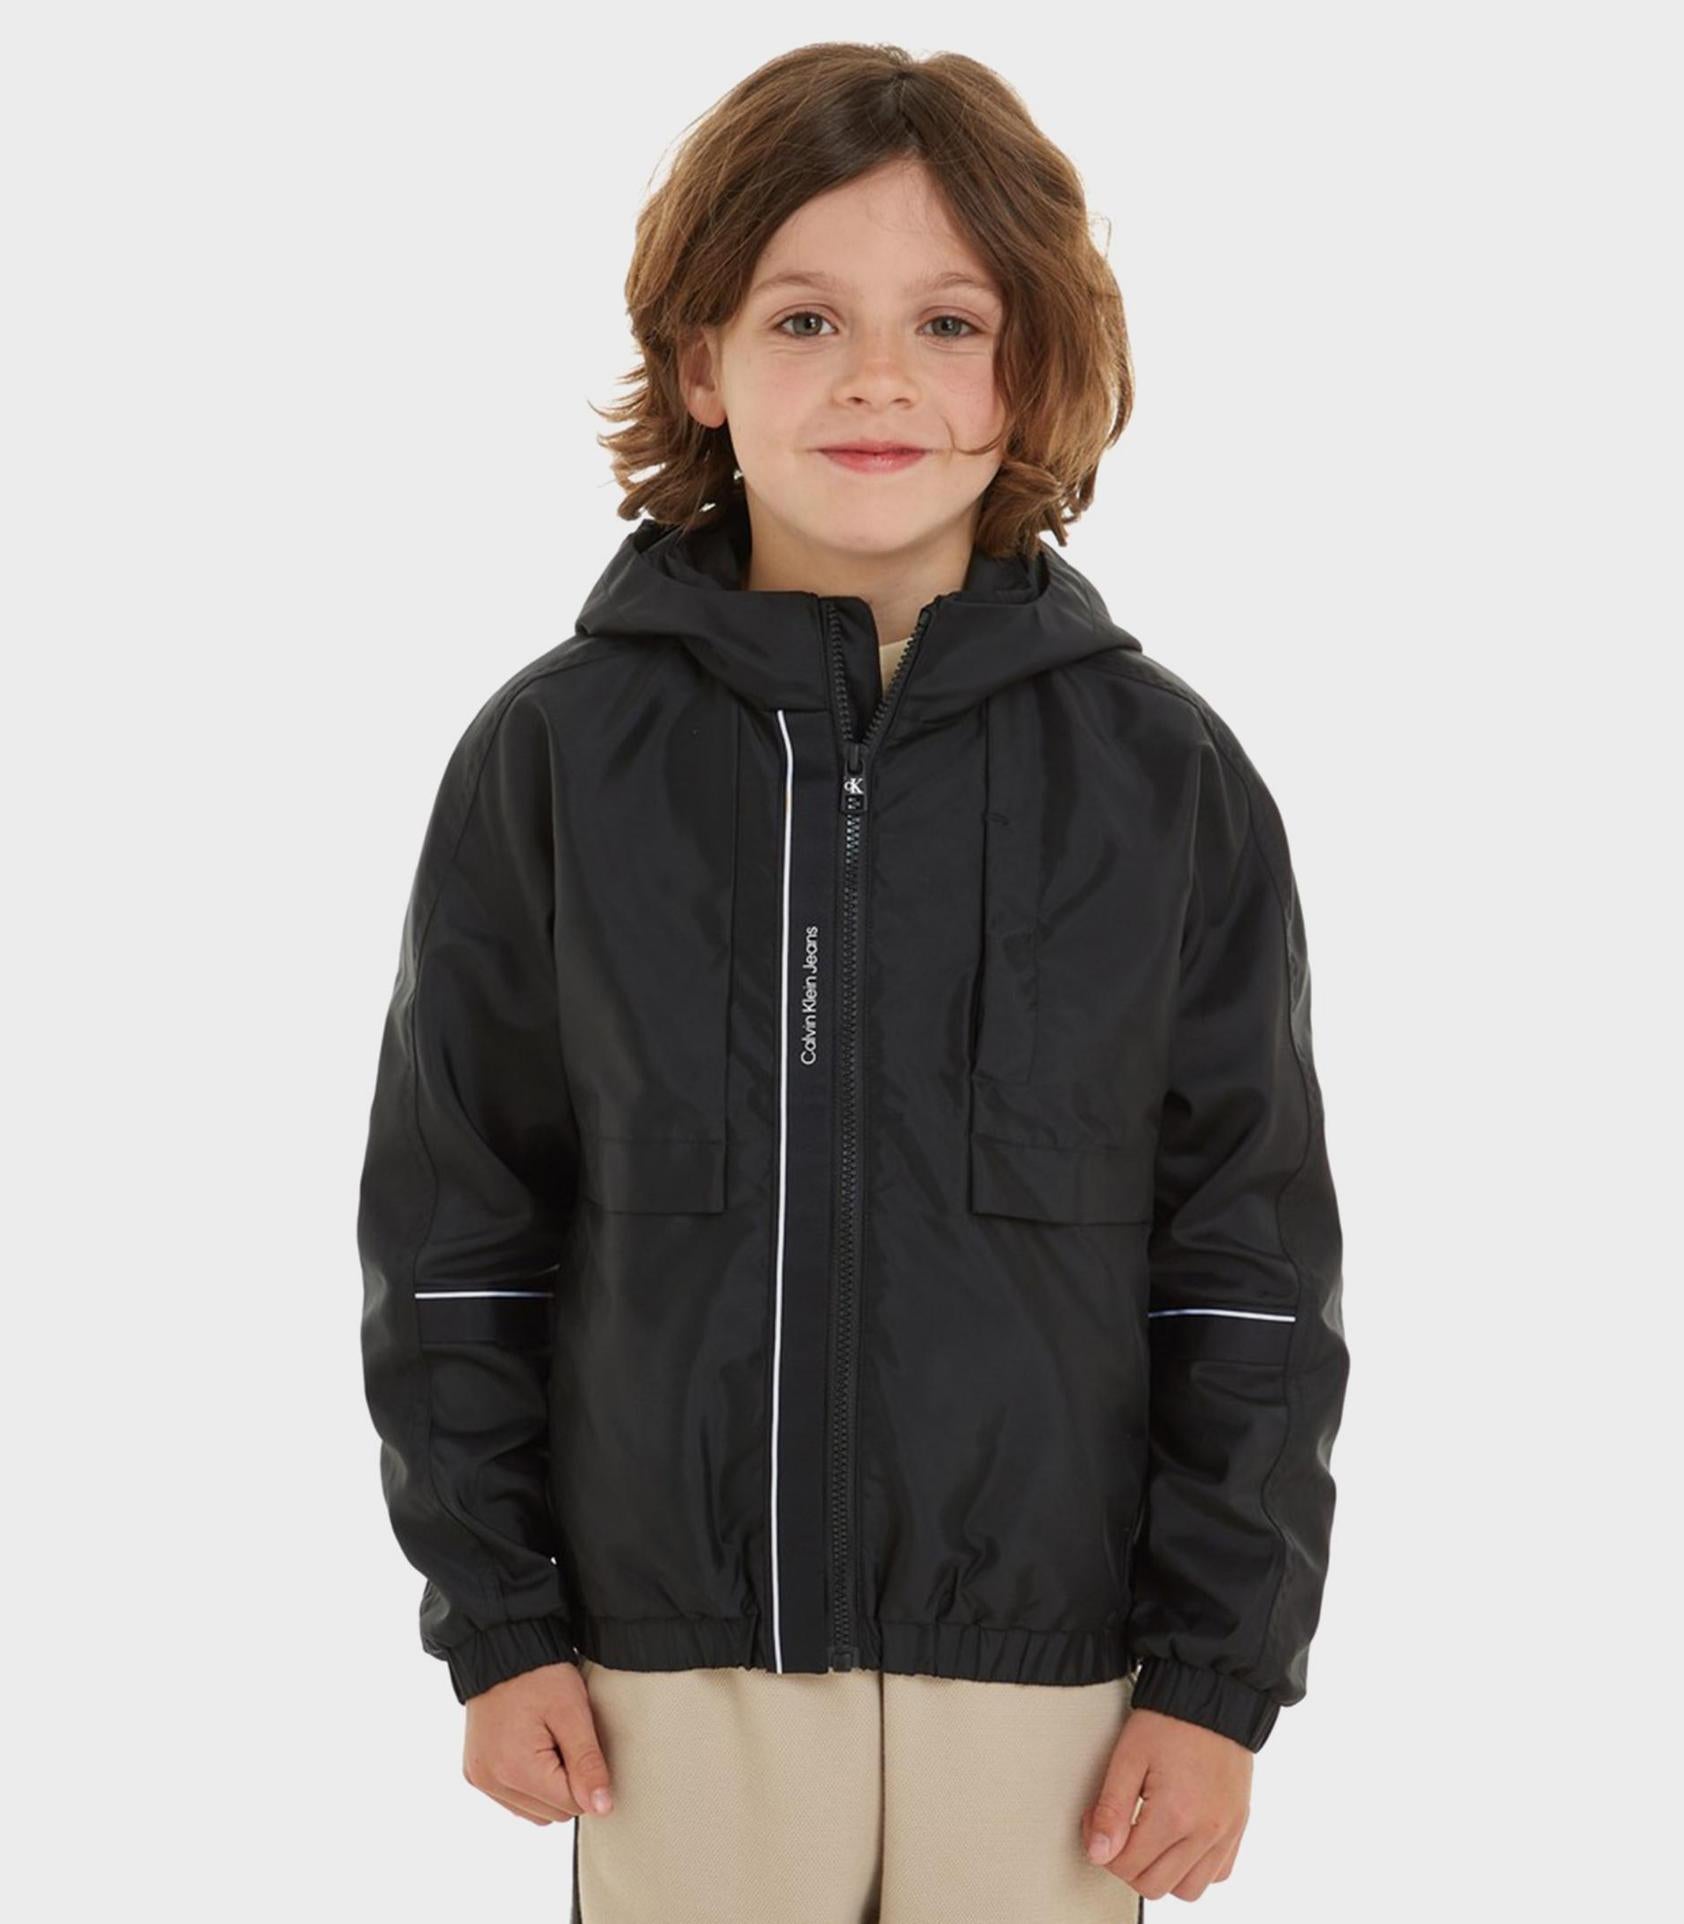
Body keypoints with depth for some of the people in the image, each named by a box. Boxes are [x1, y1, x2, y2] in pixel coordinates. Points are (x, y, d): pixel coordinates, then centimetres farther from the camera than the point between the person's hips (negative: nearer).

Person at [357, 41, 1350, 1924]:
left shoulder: (1164, 775, -3)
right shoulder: (556, 758, -3)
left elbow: (1253, 1259, 1)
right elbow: (451, 1231, 4)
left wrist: (1221, 1673, -1)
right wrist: (495, 1622, 2)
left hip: (1047, 1660, 0)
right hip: (672, 1656, 0)